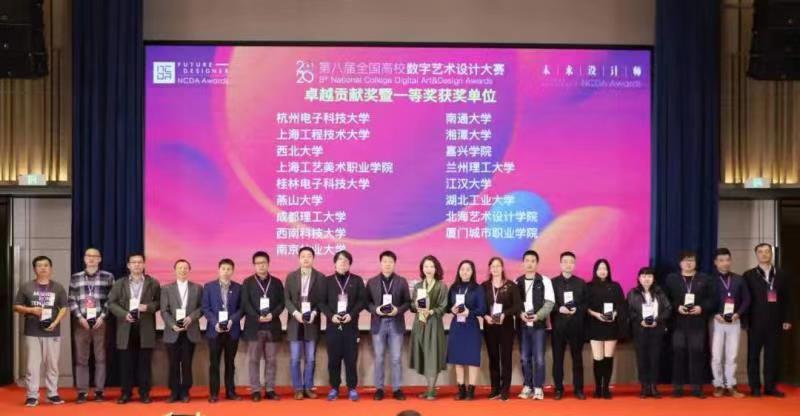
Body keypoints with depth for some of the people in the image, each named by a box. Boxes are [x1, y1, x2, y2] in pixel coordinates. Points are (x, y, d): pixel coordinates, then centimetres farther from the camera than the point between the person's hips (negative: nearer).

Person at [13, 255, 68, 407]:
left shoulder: (58, 288, 7)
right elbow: (16, 307, 5)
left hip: (52, 332, 1)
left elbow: (64, 308, 6)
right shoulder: (26, 287, 3)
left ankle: (52, 394, 13)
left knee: (52, 365, 6)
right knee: (32, 365, -1)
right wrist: (31, 310, -13)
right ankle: (32, 396, 4)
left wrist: (55, 322, -10)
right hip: (32, 333, -1)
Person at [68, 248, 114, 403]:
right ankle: (82, 392, 6)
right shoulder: (75, 278, 9)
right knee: (81, 358, 2)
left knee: (100, 357, 2)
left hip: (101, 321, -1)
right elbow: (72, 300, 5)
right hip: (81, 322, 1)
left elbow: (111, 299, 1)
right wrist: (80, 317, -7)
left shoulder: (108, 277, 4)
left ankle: (99, 391, 8)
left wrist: (102, 317, -9)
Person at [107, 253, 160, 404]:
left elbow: (159, 302, 7)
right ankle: (126, 393, 10)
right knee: (126, 362, 3)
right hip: (126, 327, 1)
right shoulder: (119, 283, 9)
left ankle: (144, 393, 8)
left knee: (144, 362, 2)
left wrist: (148, 307, -13)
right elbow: (111, 303, 5)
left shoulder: (153, 283, 7)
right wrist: (124, 314, -10)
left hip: (145, 328, -1)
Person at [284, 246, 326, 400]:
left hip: (312, 323, 0)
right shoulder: (291, 276, 6)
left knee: (310, 359, 4)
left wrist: (314, 313, -15)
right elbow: (286, 299, 2)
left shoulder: (320, 277, 4)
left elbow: (322, 300, 1)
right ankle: (298, 389, 8)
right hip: (295, 322, 0)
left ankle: (308, 388, 12)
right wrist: (295, 313, -13)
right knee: (295, 359, 0)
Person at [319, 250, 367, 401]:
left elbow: (362, 300, 1)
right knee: (333, 359, 3)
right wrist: (330, 315, -12)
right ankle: (334, 388, 12)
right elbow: (322, 302, 3)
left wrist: (351, 314, -13)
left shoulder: (357, 280, 6)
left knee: (351, 358, 0)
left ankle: (352, 388, 8)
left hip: (351, 325, -1)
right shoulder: (328, 280, 7)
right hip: (332, 325, 1)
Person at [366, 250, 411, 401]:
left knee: (396, 358, 2)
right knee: (379, 358, 5)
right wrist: (375, 309, -14)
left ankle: (397, 389, 9)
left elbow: (408, 302, 4)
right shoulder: (372, 282, 5)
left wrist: (398, 310, -14)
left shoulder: (402, 281, 5)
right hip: (378, 323, 0)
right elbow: (367, 302, 4)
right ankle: (379, 388, 12)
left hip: (396, 323, 0)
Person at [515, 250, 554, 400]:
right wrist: (520, 314, -13)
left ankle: (538, 388, 2)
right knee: (525, 357, 5)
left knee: (538, 357, -5)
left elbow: (550, 302, -4)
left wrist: (538, 316, -17)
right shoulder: (517, 282, 8)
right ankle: (527, 387, 13)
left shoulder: (545, 281, 1)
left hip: (539, 324, -2)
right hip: (522, 325, 2)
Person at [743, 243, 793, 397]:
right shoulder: (749, 275, 4)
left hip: (775, 322, 2)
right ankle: (755, 387, 7)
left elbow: (787, 299, 9)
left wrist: (787, 319, 3)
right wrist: (744, 320, -6)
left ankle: (770, 387, 9)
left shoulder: (782, 275, 10)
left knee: (773, 355, 3)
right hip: (755, 322, -2)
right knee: (753, 355, 1)